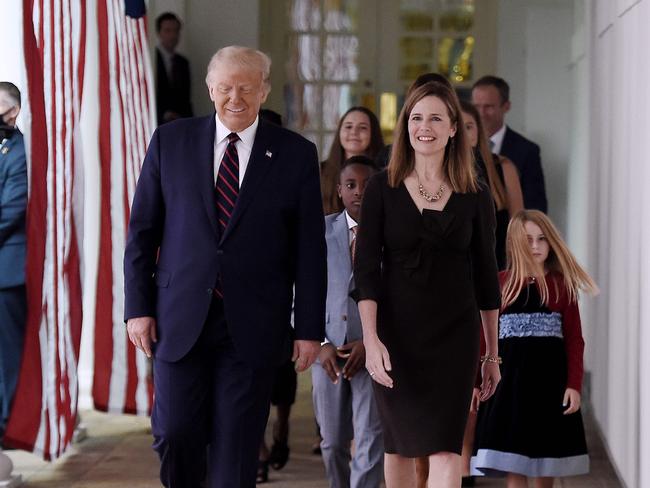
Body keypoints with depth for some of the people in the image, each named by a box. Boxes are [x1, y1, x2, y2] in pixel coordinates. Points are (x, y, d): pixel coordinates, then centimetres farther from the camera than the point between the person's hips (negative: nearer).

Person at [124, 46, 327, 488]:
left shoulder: (296, 154, 2)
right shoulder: (170, 141, 5)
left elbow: (310, 249, 2)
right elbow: (141, 231, 7)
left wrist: (310, 329, -1)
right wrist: (138, 306, 0)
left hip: (252, 326, -1)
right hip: (180, 318, 1)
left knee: (236, 449, 2)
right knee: (174, 432, -1)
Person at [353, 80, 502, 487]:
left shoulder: (475, 196, 2)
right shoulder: (382, 188, 0)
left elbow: (486, 275, 7)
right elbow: (366, 267, -5)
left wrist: (492, 354, 9)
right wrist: (371, 339, -16)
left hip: (454, 336, 0)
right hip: (396, 334, 1)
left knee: (445, 450, -9)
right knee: (399, 445, 11)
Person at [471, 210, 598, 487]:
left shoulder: (562, 284, 3)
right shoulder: (501, 284, 3)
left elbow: (574, 339, 1)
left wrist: (574, 385, -8)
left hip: (551, 379, 0)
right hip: (511, 380, 0)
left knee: (547, 463, 8)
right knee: (513, 465, -2)